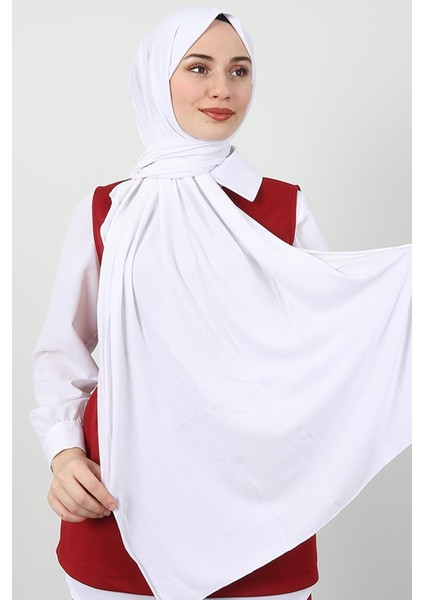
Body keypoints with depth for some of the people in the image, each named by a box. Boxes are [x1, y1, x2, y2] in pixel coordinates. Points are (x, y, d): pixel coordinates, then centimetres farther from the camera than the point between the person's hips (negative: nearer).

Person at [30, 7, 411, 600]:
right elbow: (62, 351, 8)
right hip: (120, 506, 0)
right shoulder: (106, 211, 2)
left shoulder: (285, 207, 2)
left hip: (257, 506, 0)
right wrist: (63, 451, -7)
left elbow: (331, 337, -1)